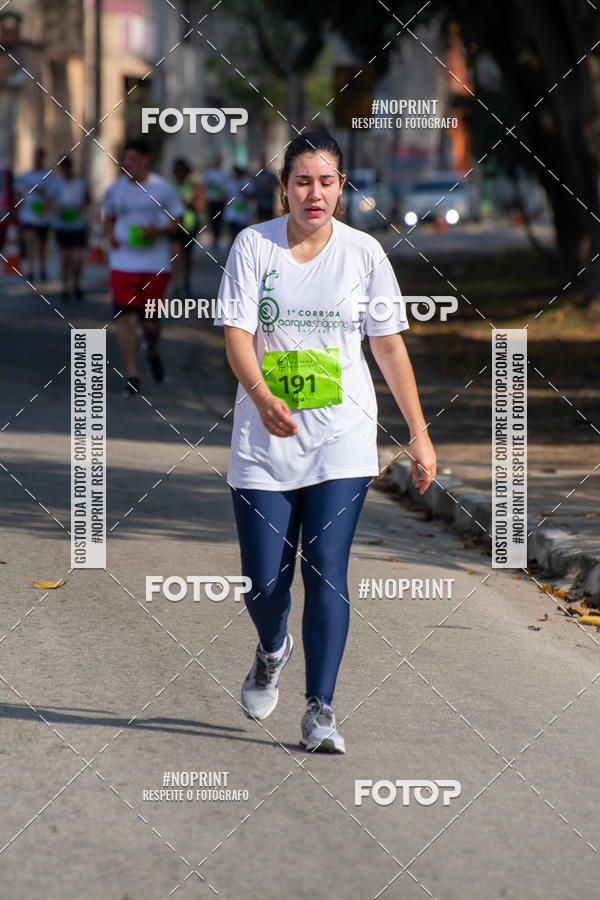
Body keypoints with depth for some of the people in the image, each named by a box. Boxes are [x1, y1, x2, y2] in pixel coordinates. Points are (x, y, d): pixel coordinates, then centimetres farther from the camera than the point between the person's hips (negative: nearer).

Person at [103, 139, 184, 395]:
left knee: (150, 320, 1)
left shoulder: (162, 188, -1)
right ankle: (131, 375, -3)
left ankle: (152, 352, 36)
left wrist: (158, 231, -15)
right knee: (125, 316, -9)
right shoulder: (114, 190, 6)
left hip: (156, 263, -1)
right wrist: (111, 236, 1)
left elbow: (177, 222, 4)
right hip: (123, 262, 1)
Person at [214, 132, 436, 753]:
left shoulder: (363, 252, 1)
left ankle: (319, 709, -5)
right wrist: (262, 397, -28)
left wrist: (419, 434, 4)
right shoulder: (253, 245, -1)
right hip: (264, 441, 0)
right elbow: (236, 333, -9)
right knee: (263, 582, 1)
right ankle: (273, 649, 36)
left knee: (326, 572, -11)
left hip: (342, 444, 0)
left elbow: (389, 346, 6)